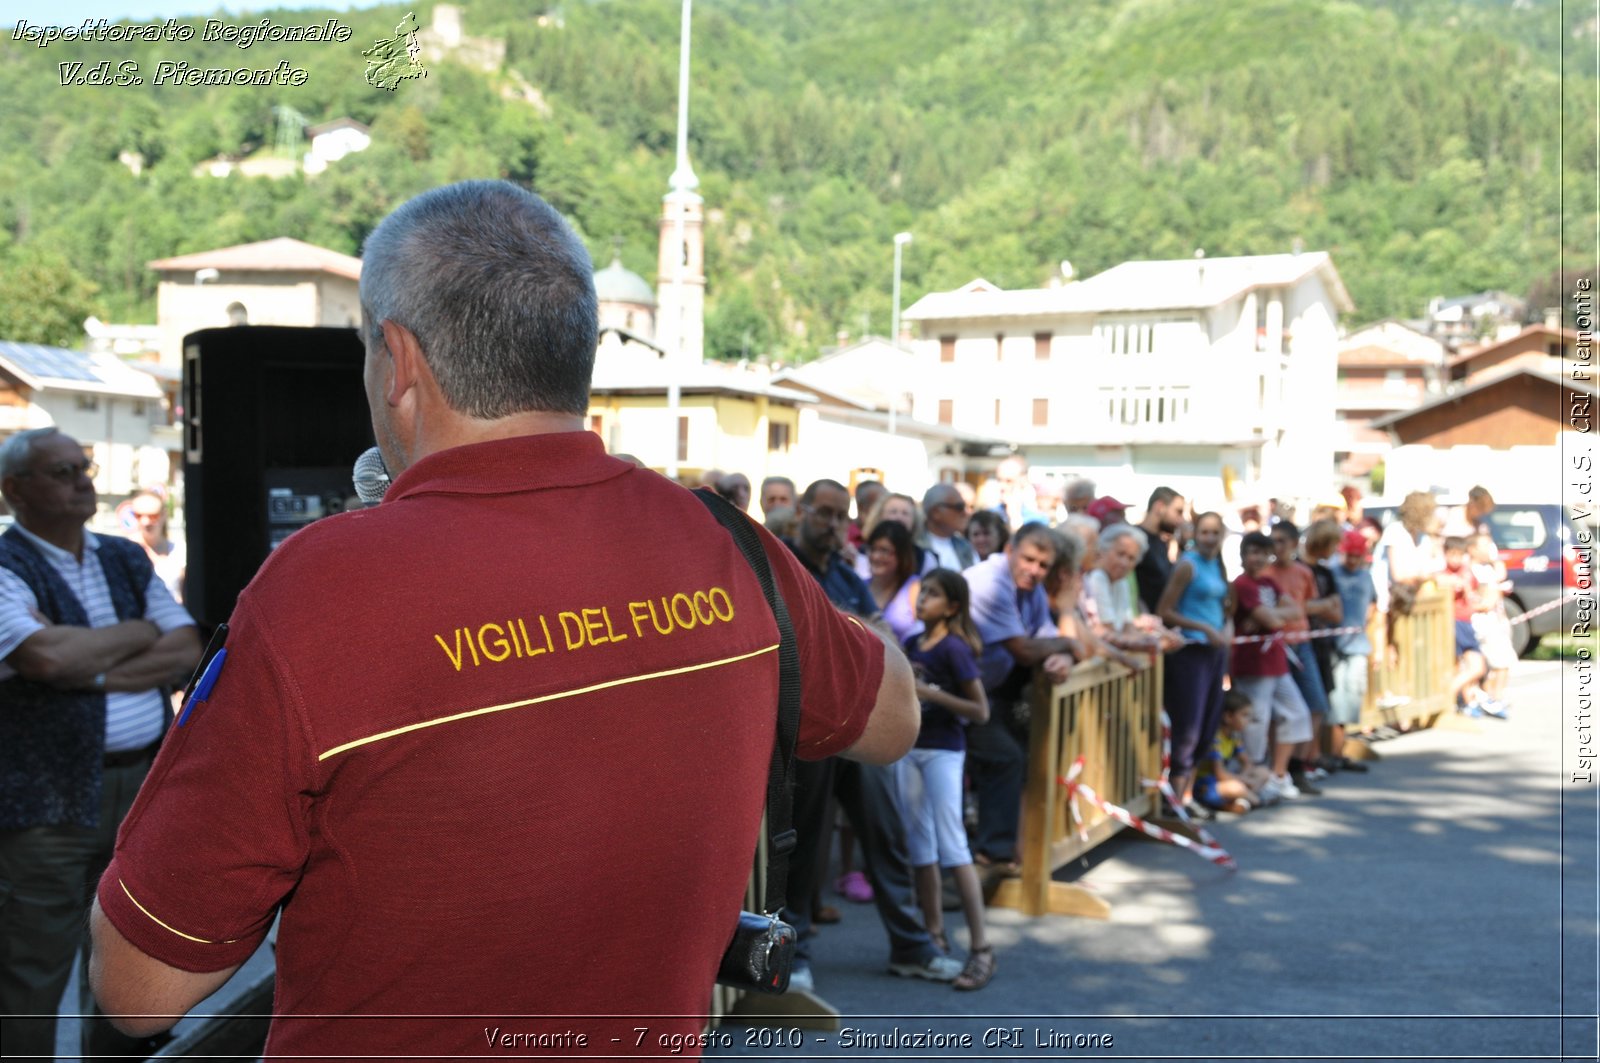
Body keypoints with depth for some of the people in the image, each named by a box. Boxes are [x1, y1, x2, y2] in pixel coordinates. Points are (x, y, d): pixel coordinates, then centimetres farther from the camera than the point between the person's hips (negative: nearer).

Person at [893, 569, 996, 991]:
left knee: (951, 846, -9)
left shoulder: (954, 648, -12)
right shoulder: (912, 644, 9)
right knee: (920, 846, 12)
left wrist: (932, 694, -21)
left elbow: (981, 711, -14)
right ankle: (935, 936, 23)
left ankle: (982, 949, -5)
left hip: (942, 751, -7)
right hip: (909, 748, 8)